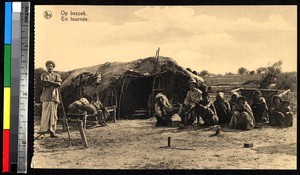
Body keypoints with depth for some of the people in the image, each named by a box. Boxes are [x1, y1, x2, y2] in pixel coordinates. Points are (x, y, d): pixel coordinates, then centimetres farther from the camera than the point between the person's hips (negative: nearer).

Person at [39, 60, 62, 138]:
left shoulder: (57, 75, 17)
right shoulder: (44, 75, 12)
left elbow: (59, 84, -2)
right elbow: (44, 84, -5)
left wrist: (49, 81, -8)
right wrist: (54, 83, -7)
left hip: (54, 97, 3)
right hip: (46, 97, -3)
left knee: (54, 115, 2)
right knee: (45, 114, -10)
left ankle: (52, 132, 7)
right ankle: (42, 132, -10)